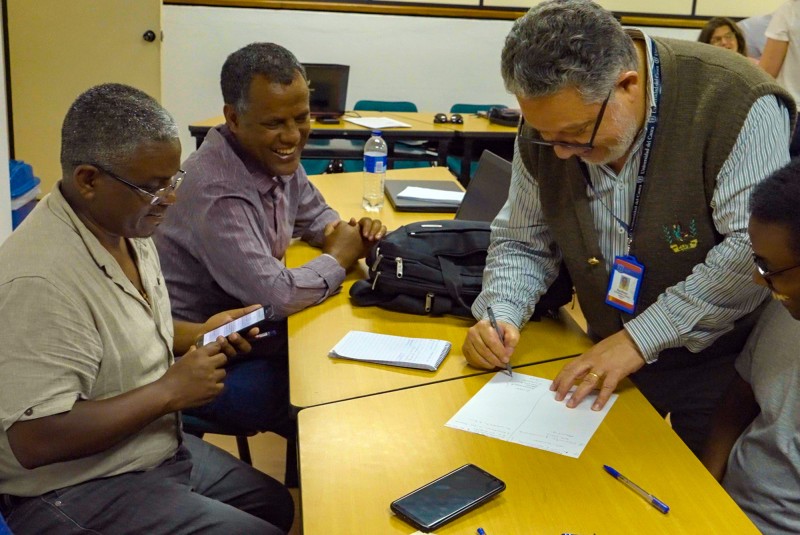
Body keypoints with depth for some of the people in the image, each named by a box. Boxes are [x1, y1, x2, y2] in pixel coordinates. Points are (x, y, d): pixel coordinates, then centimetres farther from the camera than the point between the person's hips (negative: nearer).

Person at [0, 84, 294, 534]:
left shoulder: (127, 225, -1)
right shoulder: (40, 281, -31)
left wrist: (199, 335, -2)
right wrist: (171, 391, -26)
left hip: (160, 449, 9)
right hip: (78, 492, -9)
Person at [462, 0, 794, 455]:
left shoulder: (736, 102, -24)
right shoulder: (550, 120, -7)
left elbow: (755, 251, -28)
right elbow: (523, 243, 3)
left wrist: (641, 337, -29)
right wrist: (501, 313, -15)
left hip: (719, 365, -4)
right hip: (613, 364, 5)